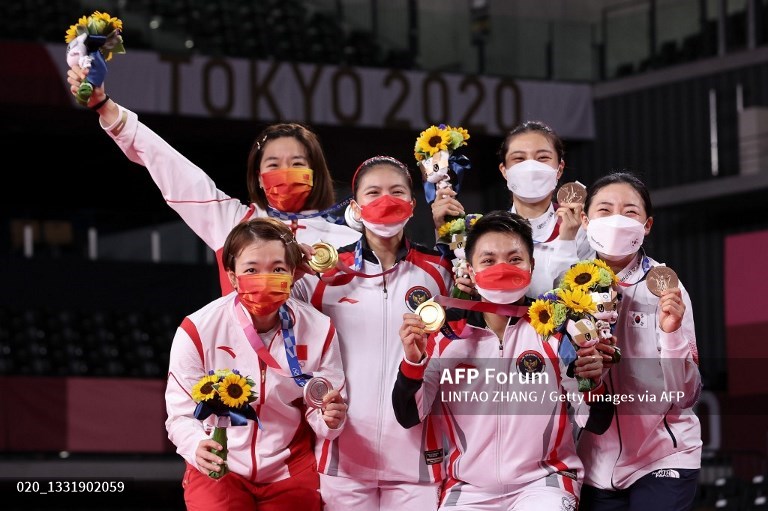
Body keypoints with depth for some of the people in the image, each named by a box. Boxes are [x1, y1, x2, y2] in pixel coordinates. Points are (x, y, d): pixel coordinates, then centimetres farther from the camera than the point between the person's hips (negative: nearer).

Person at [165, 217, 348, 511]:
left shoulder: (319, 330, -10)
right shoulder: (197, 331, -16)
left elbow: (319, 413, -4)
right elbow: (181, 413, -14)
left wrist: (329, 418, -28)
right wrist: (197, 446, -36)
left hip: (291, 472, 2)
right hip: (216, 469, -2)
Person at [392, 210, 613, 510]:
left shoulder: (559, 328, -2)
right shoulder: (446, 333, 2)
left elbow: (596, 424, -1)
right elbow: (409, 417, 2)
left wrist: (593, 384, -22)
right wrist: (413, 361, -14)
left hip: (542, 482, -2)